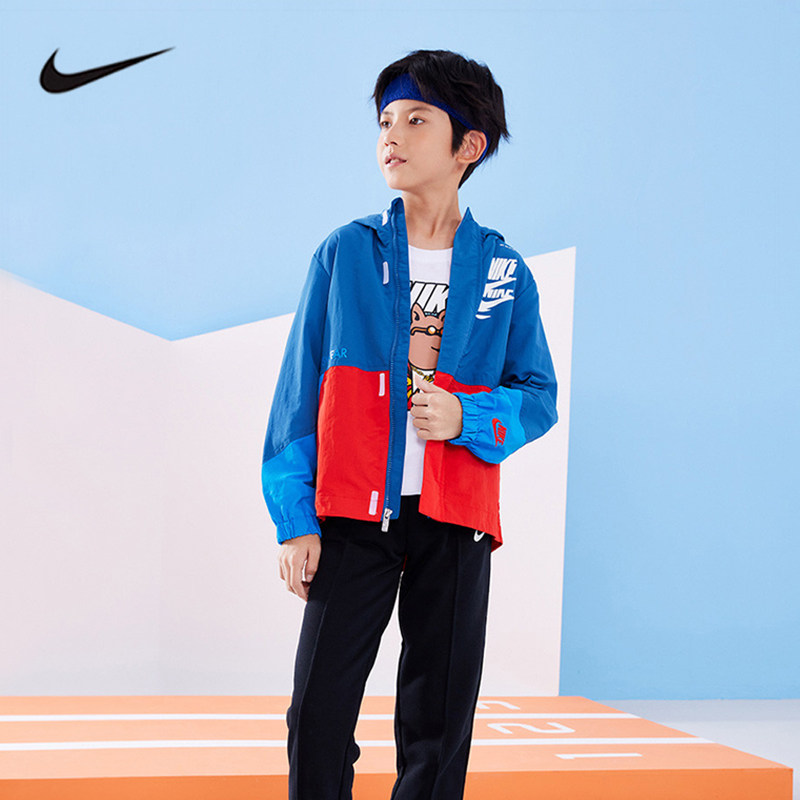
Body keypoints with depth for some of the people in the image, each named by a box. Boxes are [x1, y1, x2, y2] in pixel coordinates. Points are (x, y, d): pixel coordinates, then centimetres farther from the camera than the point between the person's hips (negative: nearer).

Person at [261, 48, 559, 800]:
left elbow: (538, 396, 8)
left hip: (455, 520, 1)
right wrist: (295, 519, -3)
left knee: (438, 724, 6)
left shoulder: (504, 271, 5)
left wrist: (467, 416, -14)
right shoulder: (344, 253, 3)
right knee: (319, 714, -3)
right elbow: (299, 390, 3)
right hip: (352, 514, -1)